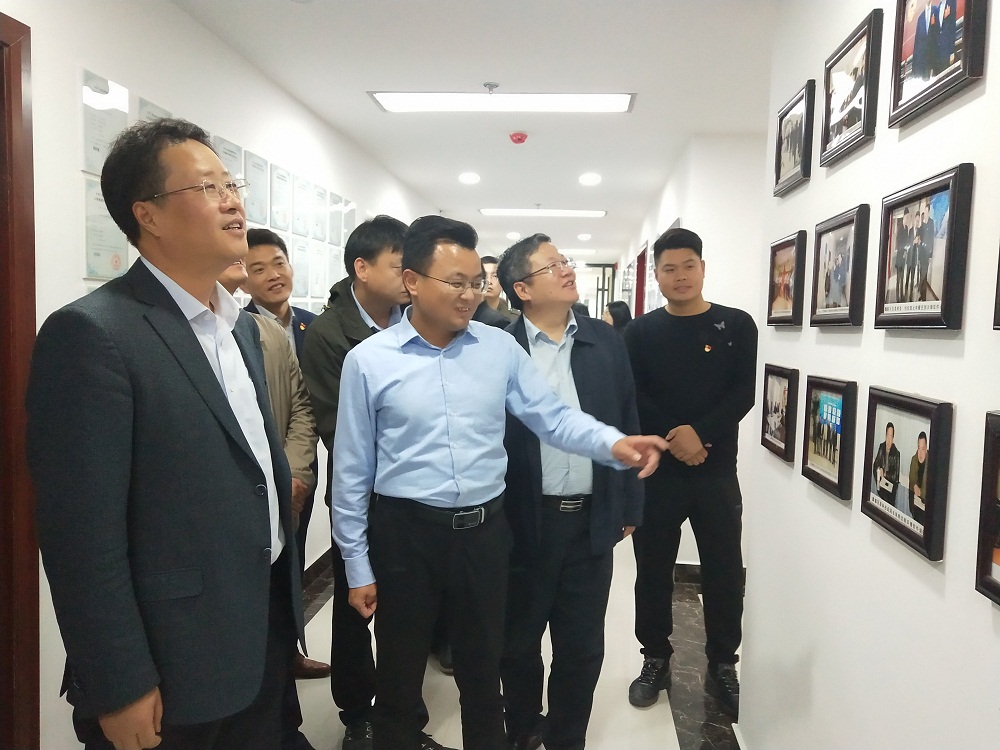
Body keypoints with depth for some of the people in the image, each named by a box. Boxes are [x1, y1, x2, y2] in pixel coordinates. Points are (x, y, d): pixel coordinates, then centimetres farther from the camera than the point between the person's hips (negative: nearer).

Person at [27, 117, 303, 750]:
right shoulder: (92, 333, -18)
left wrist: (286, 603, 15)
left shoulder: (242, 324, 7)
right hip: (174, 665, -7)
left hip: (267, 631, 8)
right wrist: (120, 689, -16)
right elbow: (82, 534, -19)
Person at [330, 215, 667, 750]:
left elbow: (553, 418, 0)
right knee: (399, 678, 17)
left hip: (484, 531, 2)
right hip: (403, 534, -2)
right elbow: (352, 472, -3)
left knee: (483, 671, 21)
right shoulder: (368, 361, -7)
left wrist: (614, 444, -19)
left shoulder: (501, 348, -1)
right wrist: (358, 567, 0)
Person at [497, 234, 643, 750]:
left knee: (582, 646, 15)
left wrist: (629, 507, 7)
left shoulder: (605, 342, 2)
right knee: (518, 641, 18)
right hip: (522, 522, -2)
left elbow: (627, 424, 6)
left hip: (592, 520, 3)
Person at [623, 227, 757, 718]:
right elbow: (633, 399, -4)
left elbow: (744, 393, -6)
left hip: (717, 471, 0)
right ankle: (655, 660, 28)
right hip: (656, 469, 1)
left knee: (724, 572, 7)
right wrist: (674, 438, -16)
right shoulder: (640, 332, 3)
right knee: (653, 569, 10)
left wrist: (698, 433, -18)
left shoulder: (737, 326, 2)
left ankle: (722, 666, 26)